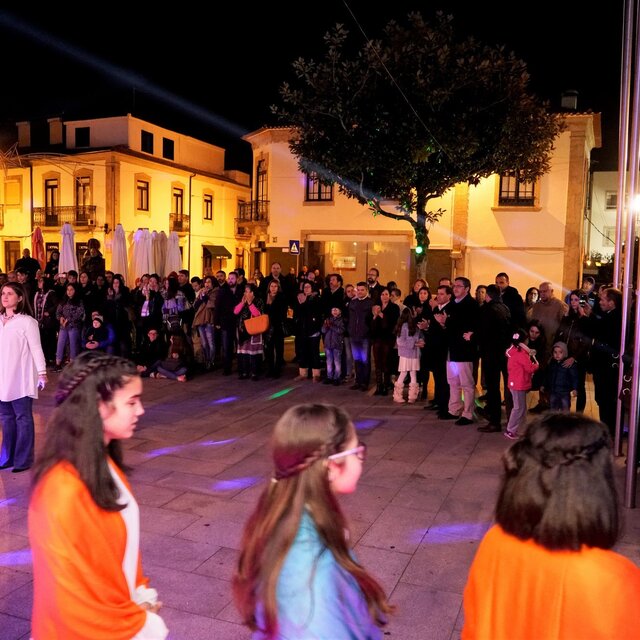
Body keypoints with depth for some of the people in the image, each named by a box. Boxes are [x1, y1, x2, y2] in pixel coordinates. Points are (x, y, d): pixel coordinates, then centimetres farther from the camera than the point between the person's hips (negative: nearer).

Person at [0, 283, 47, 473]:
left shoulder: (27, 321, -10)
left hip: (20, 378, -6)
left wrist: (42, 373, -12)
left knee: (23, 418, 2)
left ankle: (23, 459, 9)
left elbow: (36, 348, -9)